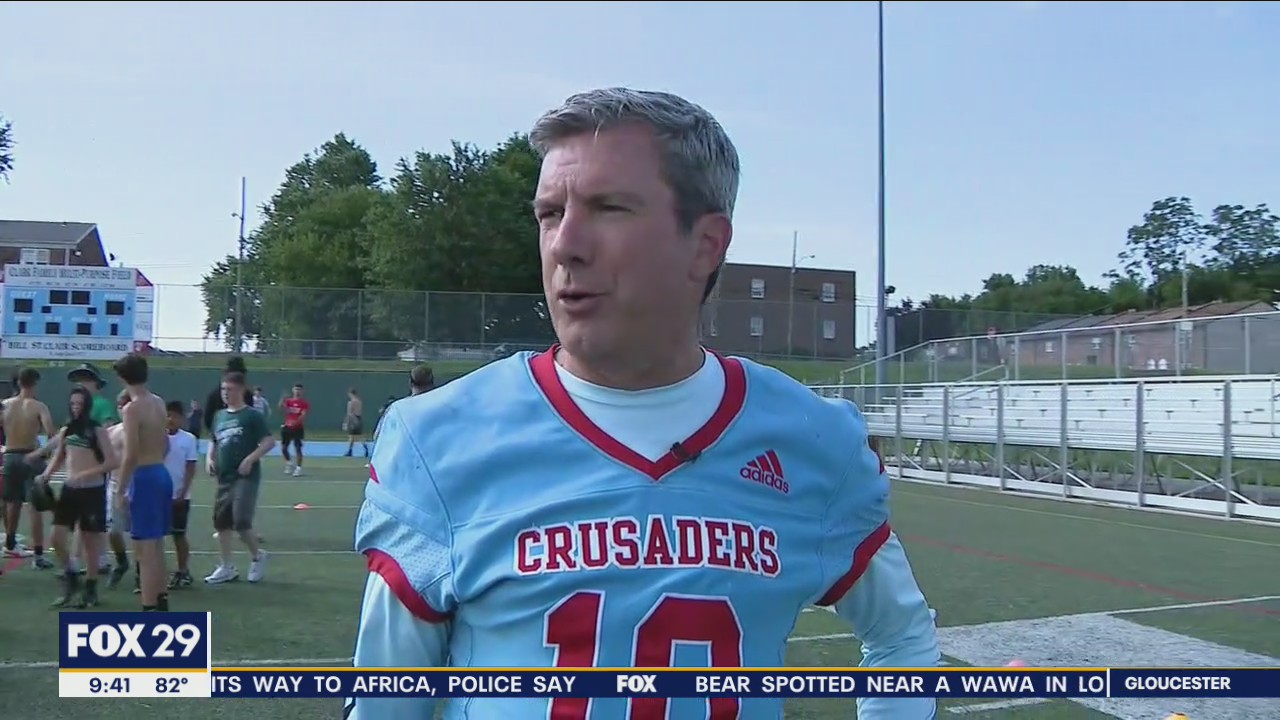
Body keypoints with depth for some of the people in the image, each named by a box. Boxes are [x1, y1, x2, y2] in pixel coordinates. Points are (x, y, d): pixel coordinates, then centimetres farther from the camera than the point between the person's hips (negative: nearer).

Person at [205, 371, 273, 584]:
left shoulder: (252, 415, -7)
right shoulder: (220, 416, 14)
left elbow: (269, 441, -11)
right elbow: (213, 441, 25)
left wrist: (250, 459, -20)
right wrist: (210, 458, 7)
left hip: (246, 477, -7)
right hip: (224, 478, 7)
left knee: (241, 521, -14)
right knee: (221, 521, 8)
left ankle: (257, 556, 12)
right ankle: (226, 567, 18)